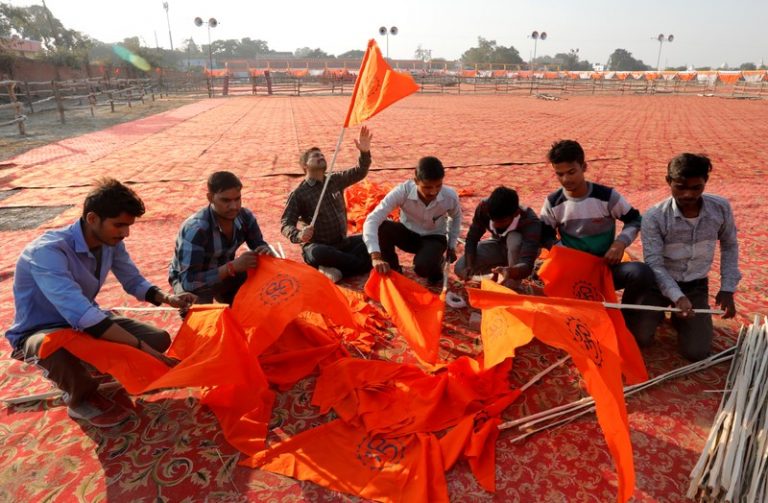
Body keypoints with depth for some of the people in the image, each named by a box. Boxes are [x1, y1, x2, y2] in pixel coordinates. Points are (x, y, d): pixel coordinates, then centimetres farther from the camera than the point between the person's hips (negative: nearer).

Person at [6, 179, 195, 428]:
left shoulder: (111, 243, -12)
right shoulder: (48, 251, -33)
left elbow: (134, 282, 3)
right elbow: (81, 315, -43)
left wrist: (167, 299, -17)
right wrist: (141, 347, -45)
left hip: (87, 321, 6)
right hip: (40, 332, -5)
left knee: (159, 339, -11)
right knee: (55, 347, -41)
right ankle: (82, 398, -8)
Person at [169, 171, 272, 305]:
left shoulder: (245, 217, -19)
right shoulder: (195, 229, -36)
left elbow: (259, 245, -5)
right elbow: (189, 281, -38)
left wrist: (265, 251, -31)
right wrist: (233, 266, -46)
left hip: (225, 272, 5)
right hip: (188, 280, -4)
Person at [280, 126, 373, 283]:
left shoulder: (335, 180, 10)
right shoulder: (298, 194, -5)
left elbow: (359, 173, 8)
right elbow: (285, 224, -10)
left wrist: (365, 152, -13)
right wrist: (299, 235, -33)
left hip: (343, 243, 5)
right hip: (318, 247, -5)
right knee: (317, 254, -41)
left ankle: (338, 270, -21)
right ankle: (363, 263, -22)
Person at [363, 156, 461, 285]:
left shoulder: (450, 196, -24)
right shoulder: (402, 191, -31)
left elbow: (456, 217, 3)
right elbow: (372, 220, -39)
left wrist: (452, 246, 2)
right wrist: (376, 257, -50)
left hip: (434, 238, -1)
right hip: (407, 233, 1)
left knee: (423, 267, -35)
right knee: (380, 228, -32)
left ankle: (435, 267, 6)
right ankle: (392, 269, -4)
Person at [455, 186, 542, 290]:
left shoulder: (531, 222, -39)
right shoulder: (484, 207, -29)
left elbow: (527, 265, -47)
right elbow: (472, 238, -19)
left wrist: (510, 271, -69)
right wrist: (469, 266, -34)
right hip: (498, 245, 3)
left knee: (515, 238, -39)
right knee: (460, 269, -16)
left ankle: (513, 286, -18)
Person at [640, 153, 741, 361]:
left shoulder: (721, 208, -10)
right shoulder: (654, 217, -21)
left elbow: (730, 246, 6)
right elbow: (654, 264, -21)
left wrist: (727, 289, 1)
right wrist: (678, 297, -34)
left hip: (696, 286, 2)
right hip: (659, 284, -2)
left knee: (697, 352, -8)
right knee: (639, 339, -18)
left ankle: (681, 316, 25)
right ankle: (658, 313, 17)